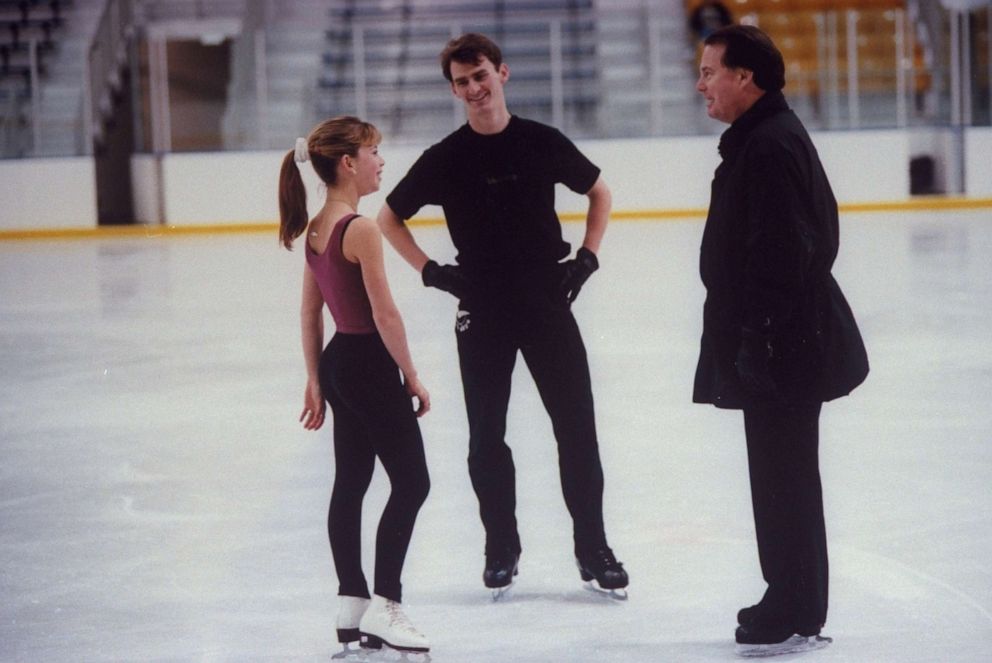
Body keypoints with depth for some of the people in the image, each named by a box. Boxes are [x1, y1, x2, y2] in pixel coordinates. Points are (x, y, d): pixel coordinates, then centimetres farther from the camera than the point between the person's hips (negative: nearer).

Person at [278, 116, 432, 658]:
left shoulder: (315, 229, 7)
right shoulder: (360, 230, -19)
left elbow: (310, 312, 12)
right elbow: (384, 314, -19)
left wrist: (315, 380, 17)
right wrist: (412, 377, -11)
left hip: (337, 363, 9)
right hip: (371, 365, -9)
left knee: (350, 483, 13)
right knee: (411, 483, -2)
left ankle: (352, 606, 18)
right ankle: (383, 607, -3)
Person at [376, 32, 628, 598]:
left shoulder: (543, 143, -2)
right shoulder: (445, 159, -3)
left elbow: (600, 192, 13)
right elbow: (389, 217, 9)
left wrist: (587, 257, 2)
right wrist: (431, 270, -1)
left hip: (548, 305, 0)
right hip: (482, 314, 0)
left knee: (577, 428, 0)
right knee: (486, 436, 5)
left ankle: (593, 549, 11)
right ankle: (502, 549, 19)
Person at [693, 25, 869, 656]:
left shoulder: (771, 146, -18)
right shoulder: (761, 139, 15)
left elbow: (783, 251, -25)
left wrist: (758, 339, -25)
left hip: (781, 344, -11)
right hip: (783, 339, 11)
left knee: (784, 477, -4)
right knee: (782, 476, 17)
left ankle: (797, 615, 2)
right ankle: (792, 602, 26)